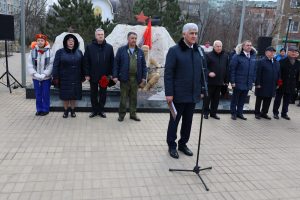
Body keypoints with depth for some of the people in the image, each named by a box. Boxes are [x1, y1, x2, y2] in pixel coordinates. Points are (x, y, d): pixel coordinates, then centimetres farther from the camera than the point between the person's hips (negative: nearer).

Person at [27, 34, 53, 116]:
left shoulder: (49, 52, -8)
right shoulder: (32, 51, -2)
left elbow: (51, 65, -9)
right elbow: (29, 65, -2)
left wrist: (43, 75, -15)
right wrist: (36, 74, -12)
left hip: (46, 78, -2)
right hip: (36, 78, 2)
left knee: (46, 94, 6)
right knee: (38, 95, 10)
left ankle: (45, 109, 19)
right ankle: (39, 109, 23)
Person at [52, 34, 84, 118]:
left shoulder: (79, 52, 6)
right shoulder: (60, 52, -1)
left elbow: (82, 65, 8)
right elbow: (56, 65, -3)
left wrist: (82, 76, 4)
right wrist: (56, 77, -8)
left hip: (76, 79, 2)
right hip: (64, 79, -2)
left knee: (74, 95, 8)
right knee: (65, 95, 6)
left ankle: (72, 110, 25)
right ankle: (66, 110, 22)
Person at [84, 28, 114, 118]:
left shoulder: (109, 47, 3)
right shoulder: (89, 47, -1)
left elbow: (112, 61, 4)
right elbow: (86, 62, -1)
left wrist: (111, 74, -2)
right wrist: (87, 74, -6)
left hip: (105, 76, 1)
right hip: (93, 75, 0)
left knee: (103, 93, 10)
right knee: (93, 94, 9)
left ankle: (101, 110, 22)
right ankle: (94, 110, 21)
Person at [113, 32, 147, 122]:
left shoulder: (140, 51, 9)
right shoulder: (121, 50, 0)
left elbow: (143, 65, 10)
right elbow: (116, 64, -2)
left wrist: (143, 77, 4)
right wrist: (115, 76, -8)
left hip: (135, 79, 3)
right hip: (124, 78, -2)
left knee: (134, 97, 11)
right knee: (123, 97, 5)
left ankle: (133, 114, 22)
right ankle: (122, 114, 18)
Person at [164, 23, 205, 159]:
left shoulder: (199, 51, 9)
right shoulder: (174, 50, -7)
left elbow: (203, 71, 13)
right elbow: (168, 73, -11)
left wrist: (202, 90, 7)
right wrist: (169, 93, -16)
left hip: (193, 94, 5)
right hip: (178, 94, -5)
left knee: (188, 121, 14)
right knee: (174, 121, 7)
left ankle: (183, 144, 30)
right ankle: (172, 146, 21)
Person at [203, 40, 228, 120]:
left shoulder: (225, 56, 9)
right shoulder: (209, 55, -6)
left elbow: (227, 68, 12)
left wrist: (226, 80, 9)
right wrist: (209, 73, -23)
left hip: (220, 81, 5)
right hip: (210, 81, -4)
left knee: (216, 98, 11)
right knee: (208, 97, 3)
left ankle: (213, 113, 22)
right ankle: (206, 112, 15)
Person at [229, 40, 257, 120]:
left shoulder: (253, 56, 8)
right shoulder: (237, 56, -9)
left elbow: (254, 69, 12)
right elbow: (232, 69, -12)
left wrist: (253, 80, 6)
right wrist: (232, 81, -16)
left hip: (248, 83, 5)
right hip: (238, 83, -5)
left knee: (242, 99, 14)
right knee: (235, 98, 8)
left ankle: (239, 113, 26)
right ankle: (233, 113, 20)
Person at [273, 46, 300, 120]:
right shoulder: (282, 61, -8)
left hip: (291, 86, 4)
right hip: (281, 84, -4)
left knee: (287, 100, 12)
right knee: (278, 99, 7)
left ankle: (284, 113, 24)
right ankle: (275, 113, 18)